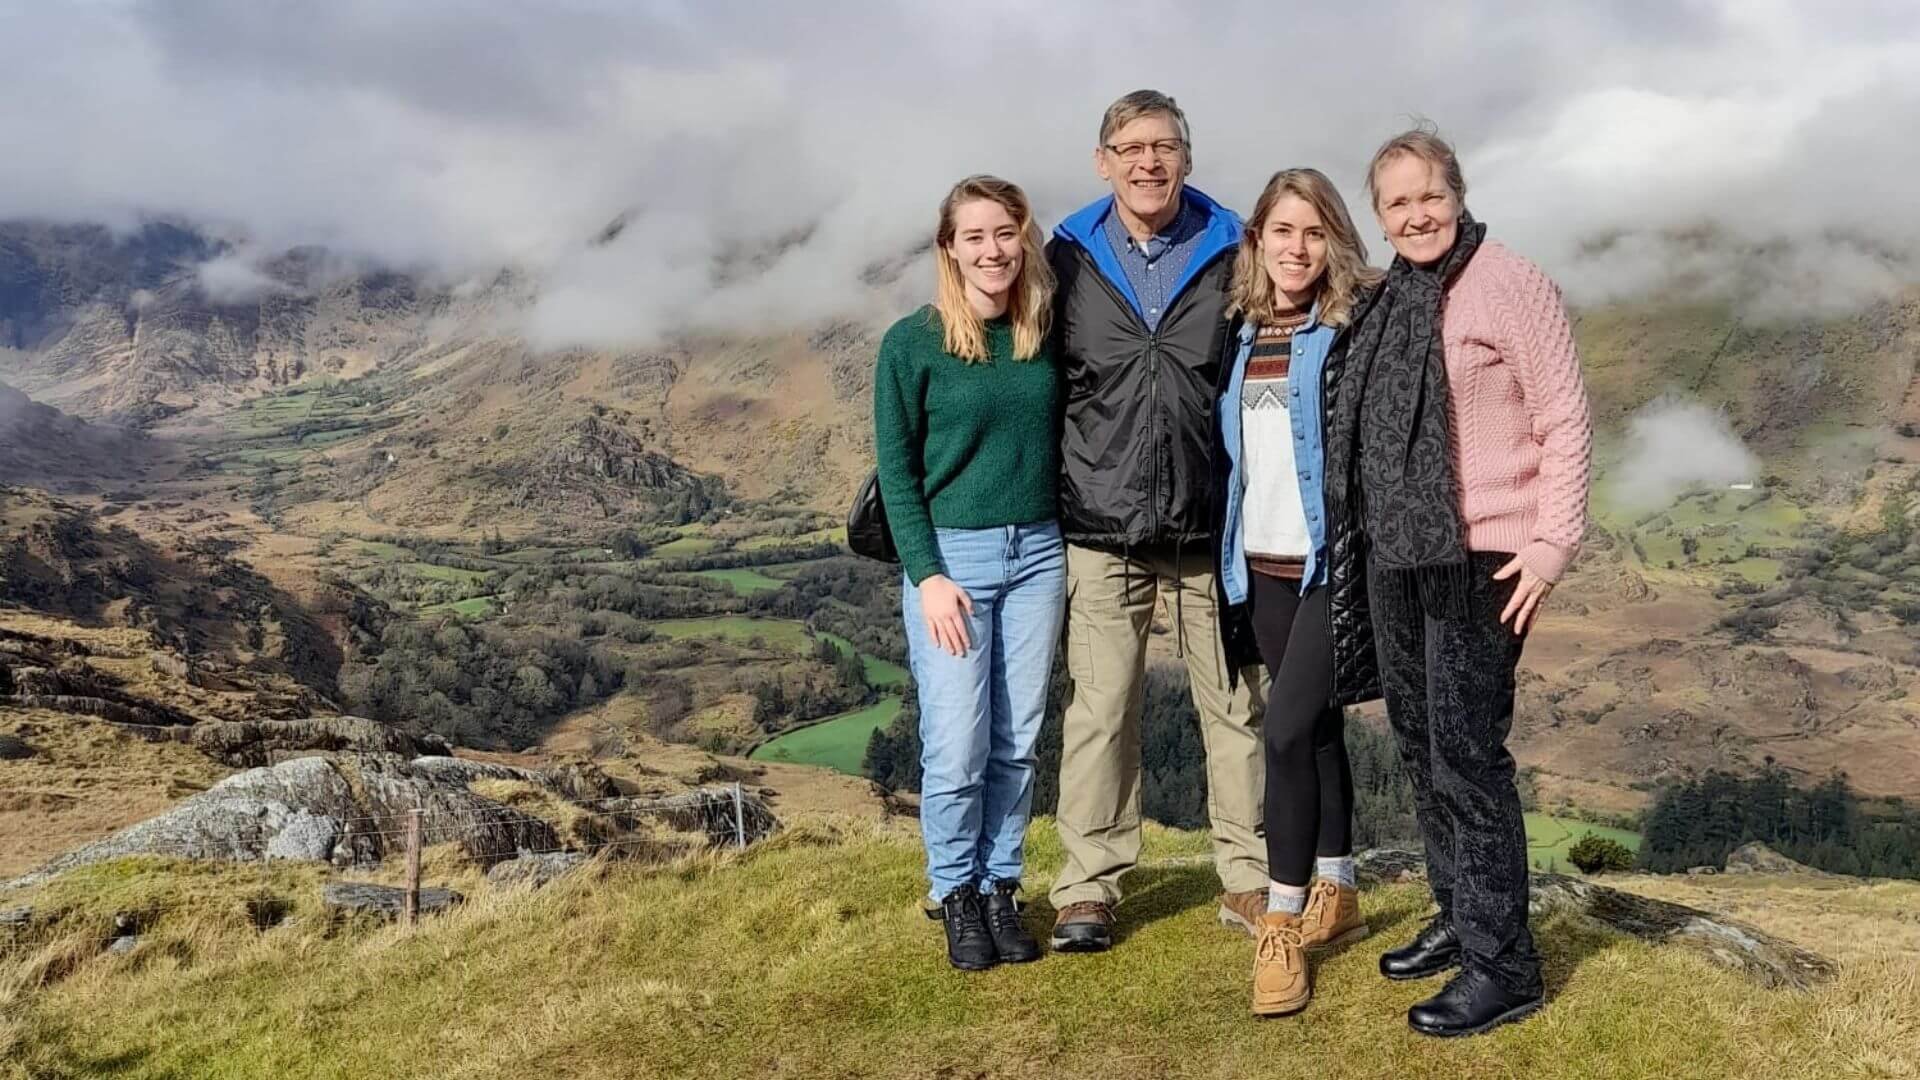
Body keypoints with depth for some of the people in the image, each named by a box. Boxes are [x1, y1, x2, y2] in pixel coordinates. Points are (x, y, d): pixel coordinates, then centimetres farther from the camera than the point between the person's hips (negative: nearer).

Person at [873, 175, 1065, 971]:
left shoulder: (1045, 334, 6)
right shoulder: (912, 343, -6)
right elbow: (896, 468, -5)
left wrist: (1075, 546, 8)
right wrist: (927, 574, -11)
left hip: (1039, 554, 4)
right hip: (951, 553, -4)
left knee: (1017, 743, 8)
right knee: (957, 749, -3)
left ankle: (1001, 890, 22)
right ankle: (956, 896, 17)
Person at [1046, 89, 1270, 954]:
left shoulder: (1230, 255, 4)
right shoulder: (1068, 260, 5)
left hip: (1212, 524, 1)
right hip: (1102, 525, 0)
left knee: (1236, 703, 7)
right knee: (1099, 709, 2)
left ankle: (1249, 878, 20)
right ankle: (1088, 887, 14)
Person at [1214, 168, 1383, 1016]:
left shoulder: (1356, 328, -6)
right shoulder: (1239, 332, 10)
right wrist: (1227, 552, 13)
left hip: (1332, 558, -5)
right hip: (1261, 563, 6)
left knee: (1288, 729, -11)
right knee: (1315, 725, 14)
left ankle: (1284, 921, 0)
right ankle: (1336, 896, 27)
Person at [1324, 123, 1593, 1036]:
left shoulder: (1508, 285, -9)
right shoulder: (1388, 300, 13)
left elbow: (1565, 419, -12)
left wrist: (1552, 542, -17)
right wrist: (1372, 529, 14)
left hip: (1478, 558, -8)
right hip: (1394, 554, 8)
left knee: (1466, 753, -7)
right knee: (1419, 743, 14)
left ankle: (1502, 963, 5)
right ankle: (1458, 918, 30)